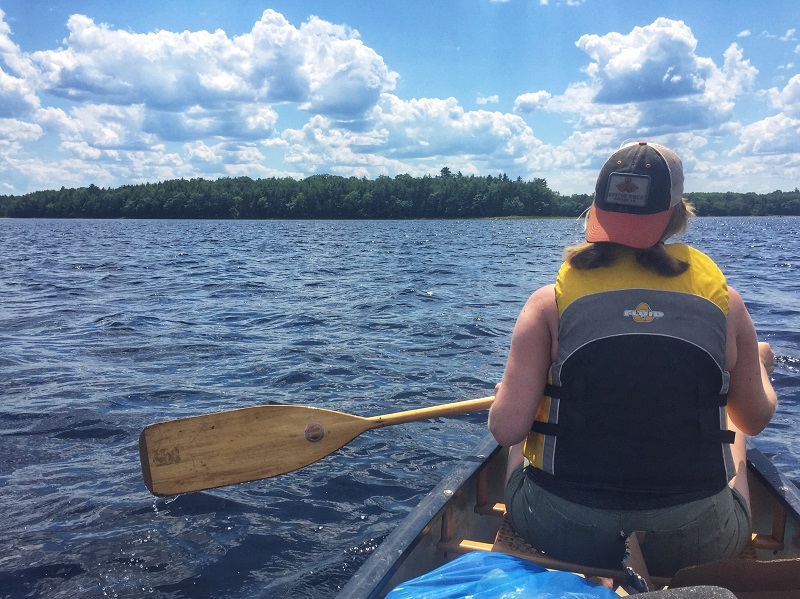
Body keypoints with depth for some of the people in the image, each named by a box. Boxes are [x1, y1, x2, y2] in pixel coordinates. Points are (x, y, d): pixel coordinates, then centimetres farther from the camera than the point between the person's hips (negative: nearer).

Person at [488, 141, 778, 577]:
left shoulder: (551, 302, -12)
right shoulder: (723, 301, -7)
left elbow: (507, 429, -16)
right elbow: (756, 419, 7)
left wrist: (506, 392, 7)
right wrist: (760, 366, 28)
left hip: (563, 537, -1)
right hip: (696, 544, 2)